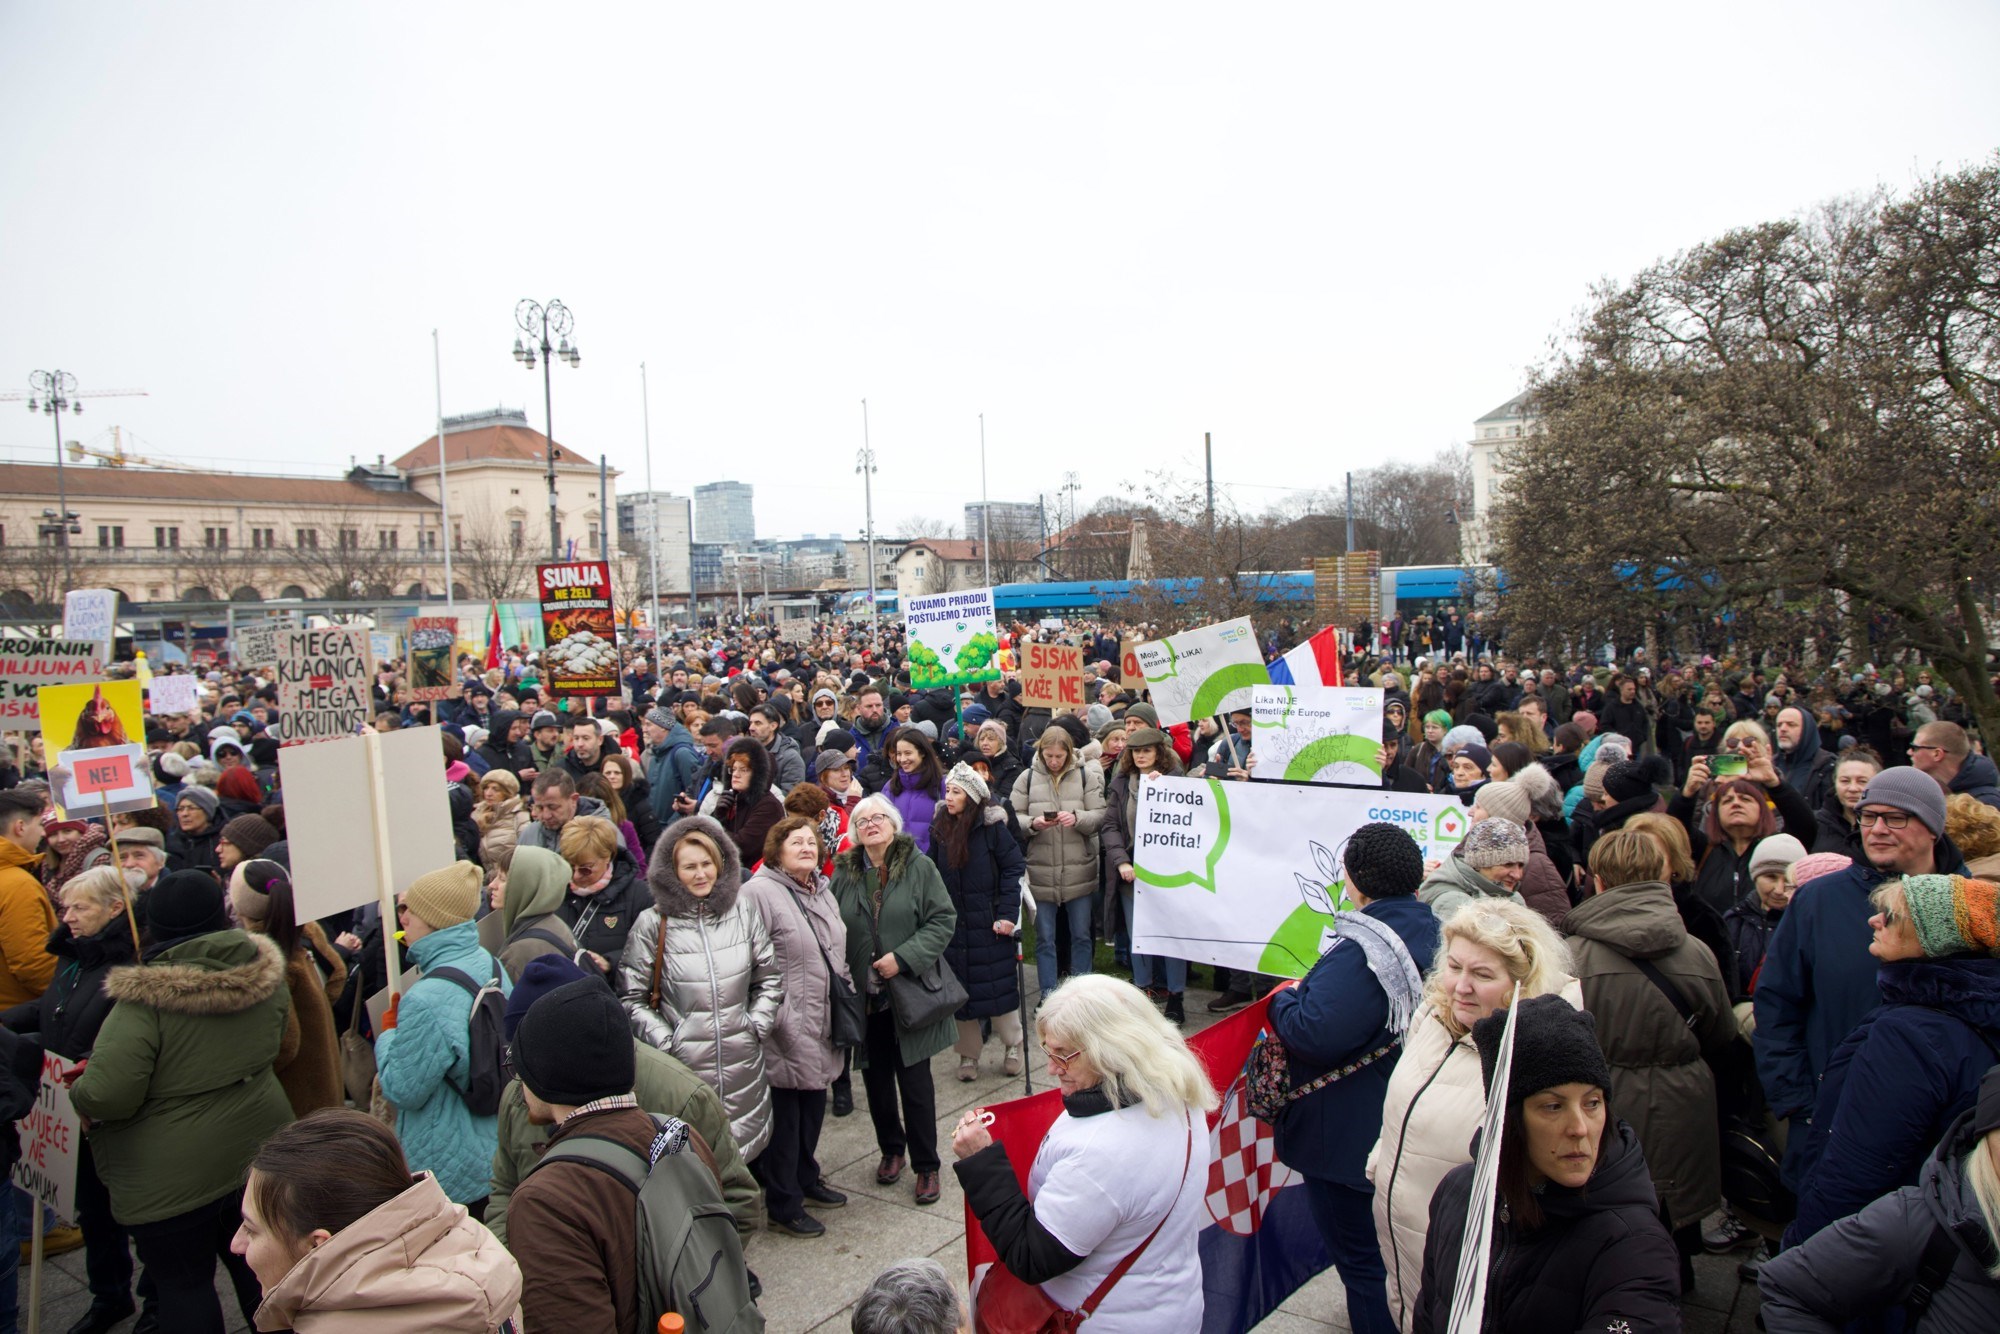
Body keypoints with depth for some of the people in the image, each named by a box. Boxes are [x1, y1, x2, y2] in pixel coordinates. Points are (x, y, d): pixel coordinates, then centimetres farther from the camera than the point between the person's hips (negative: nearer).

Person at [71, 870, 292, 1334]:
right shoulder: (266, 976, -6)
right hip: (258, 1153, 5)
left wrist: (78, 1093, -4)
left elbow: (106, 1096, -26)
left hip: (172, 1179, -5)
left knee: (182, 1284, 13)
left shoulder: (145, 999, -22)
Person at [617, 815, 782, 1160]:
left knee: (746, 1152, 11)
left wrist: (757, 1026, 5)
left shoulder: (744, 913, 4)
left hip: (742, 1062, 3)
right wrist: (665, 1041, -7)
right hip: (682, 1063, -3)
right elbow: (630, 998, -1)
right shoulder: (653, 922, -5)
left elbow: (770, 978, 14)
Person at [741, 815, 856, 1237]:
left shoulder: (822, 891, 13)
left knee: (814, 1106, 19)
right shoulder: (759, 892, -15)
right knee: (785, 1115, 2)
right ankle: (783, 1205, 17)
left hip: (822, 1026, 8)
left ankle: (807, 1178, 37)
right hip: (787, 1029, -8)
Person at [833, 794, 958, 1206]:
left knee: (915, 1081, 2)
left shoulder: (919, 866, -5)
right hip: (863, 996, 3)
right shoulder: (844, 872, 3)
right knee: (876, 1078, 14)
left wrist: (904, 958, -17)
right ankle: (891, 1149, 35)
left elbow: (944, 920, -8)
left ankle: (926, 1165, 17)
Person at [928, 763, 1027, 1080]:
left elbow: (1013, 867, -10)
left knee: (1000, 986, 5)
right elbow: (932, 872, 7)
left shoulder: (992, 826, -11)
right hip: (953, 922, 4)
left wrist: (1008, 913, -15)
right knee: (960, 990, 9)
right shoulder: (939, 826, 1)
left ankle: (1011, 1047, 24)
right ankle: (968, 1055, 22)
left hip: (989, 923, -3)